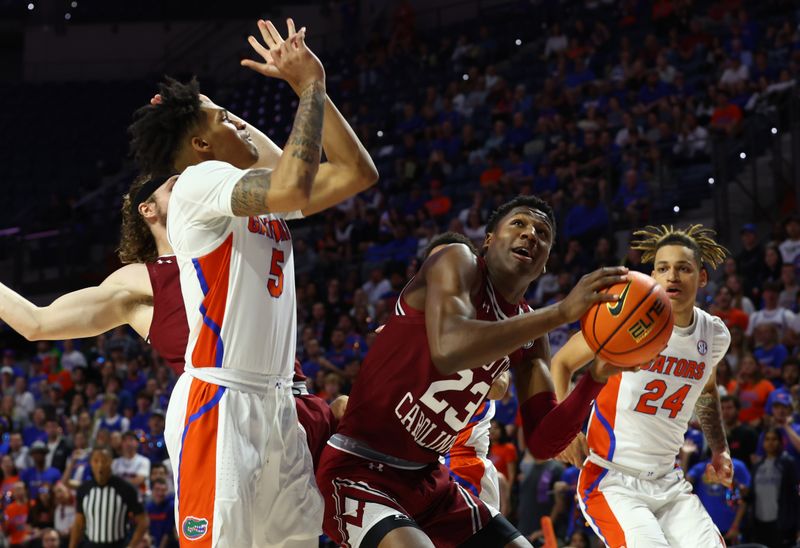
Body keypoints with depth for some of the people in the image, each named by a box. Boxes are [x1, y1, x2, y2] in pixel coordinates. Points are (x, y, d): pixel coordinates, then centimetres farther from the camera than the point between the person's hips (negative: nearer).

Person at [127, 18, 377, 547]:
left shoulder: (262, 194, 19)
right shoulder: (199, 183, -8)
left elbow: (359, 172, 19)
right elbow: (293, 189, -27)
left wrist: (311, 85, 13)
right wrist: (310, 87, -15)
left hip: (275, 402, 9)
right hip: (218, 402, -9)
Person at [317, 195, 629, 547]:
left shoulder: (529, 332, 9)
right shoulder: (458, 262, -11)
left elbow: (542, 443, 4)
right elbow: (448, 350, -33)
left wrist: (596, 379, -12)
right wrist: (562, 312, -34)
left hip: (429, 479, 9)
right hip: (359, 471, -9)